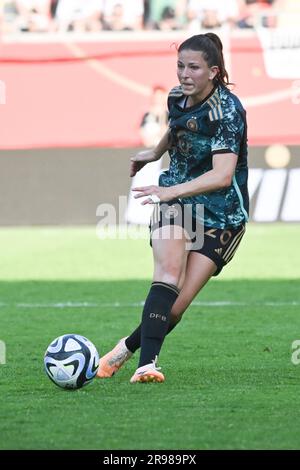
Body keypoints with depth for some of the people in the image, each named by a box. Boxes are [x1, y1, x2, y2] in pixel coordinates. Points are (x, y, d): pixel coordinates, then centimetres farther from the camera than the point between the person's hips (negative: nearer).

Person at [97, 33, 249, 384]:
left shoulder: (227, 110, -20)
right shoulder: (177, 97, 0)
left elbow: (222, 175, -32)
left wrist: (172, 191, -41)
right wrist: (156, 152, 41)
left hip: (221, 216, -4)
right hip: (174, 201, 4)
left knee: (176, 306, -11)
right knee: (169, 272, -25)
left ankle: (129, 347, 13)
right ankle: (147, 362, -32)